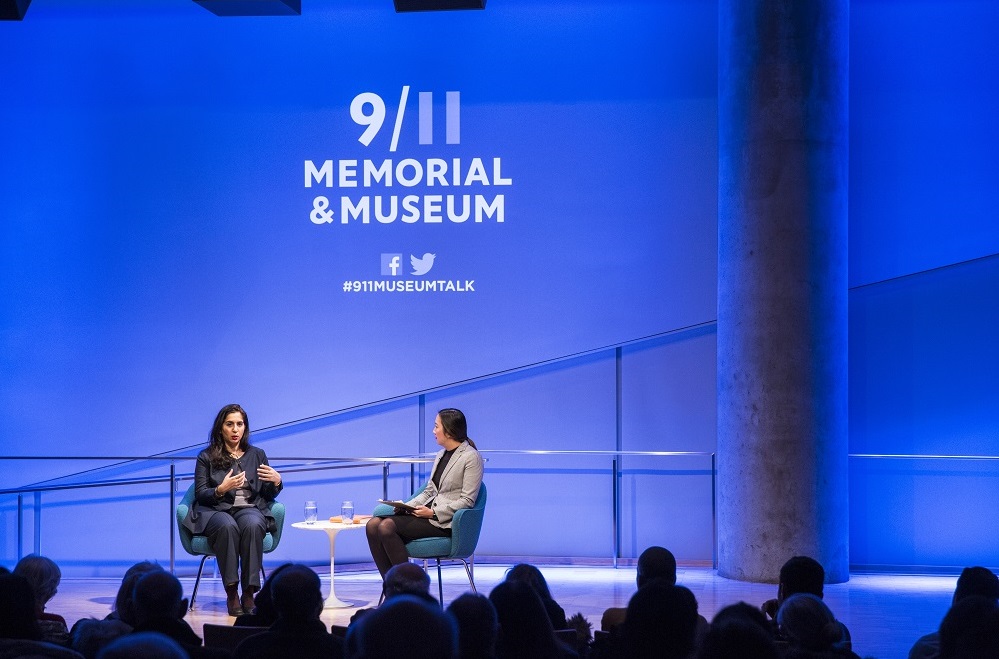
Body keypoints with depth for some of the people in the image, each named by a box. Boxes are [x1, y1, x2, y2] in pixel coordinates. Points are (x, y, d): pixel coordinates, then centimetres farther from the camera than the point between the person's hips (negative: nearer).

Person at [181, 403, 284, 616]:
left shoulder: (257, 455, 17)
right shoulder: (207, 457, 10)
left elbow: (267, 496, 16)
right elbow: (200, 494, 3)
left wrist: (276, 482, -7)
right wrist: (221, 490, -17)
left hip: (250, 509, 2)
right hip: (216, 511, -2)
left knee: (252, 525, -36)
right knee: (228, 526, -39)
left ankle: (249, 593, -35)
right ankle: (231, 594, -34)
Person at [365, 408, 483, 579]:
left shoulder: (471, 457, -6)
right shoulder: (441, 455, 20)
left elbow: (467, 501, -12)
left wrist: (433, 513, -18)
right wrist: (407, 506, 2)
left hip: (446, 522, -8)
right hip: (428, 514, 8)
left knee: (387, 527, -26)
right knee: (373, 525, -13)